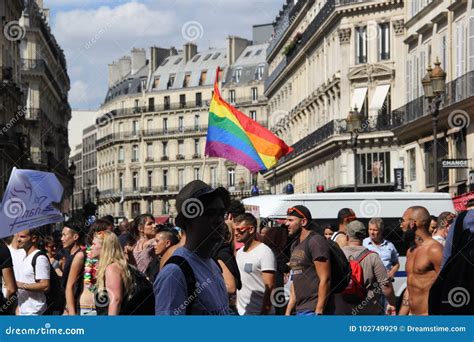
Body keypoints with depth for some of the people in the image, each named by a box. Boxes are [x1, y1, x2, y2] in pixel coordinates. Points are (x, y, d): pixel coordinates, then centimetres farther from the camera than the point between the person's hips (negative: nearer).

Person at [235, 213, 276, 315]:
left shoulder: (264, 252, -12)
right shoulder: (239, 252, 13)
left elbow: (269, 287, -16)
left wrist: (264, 313, -20)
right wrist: (237, 306, 13)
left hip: (259, 313, -8)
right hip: (241, 312, 8)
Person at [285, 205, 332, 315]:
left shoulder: (315, 242, -10)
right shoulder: (295, 245, 18)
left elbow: (325, 279, -16)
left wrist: (318, 312, -20)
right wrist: (288, 311, 18)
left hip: (314, 310, -9)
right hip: (301, 310, 9)